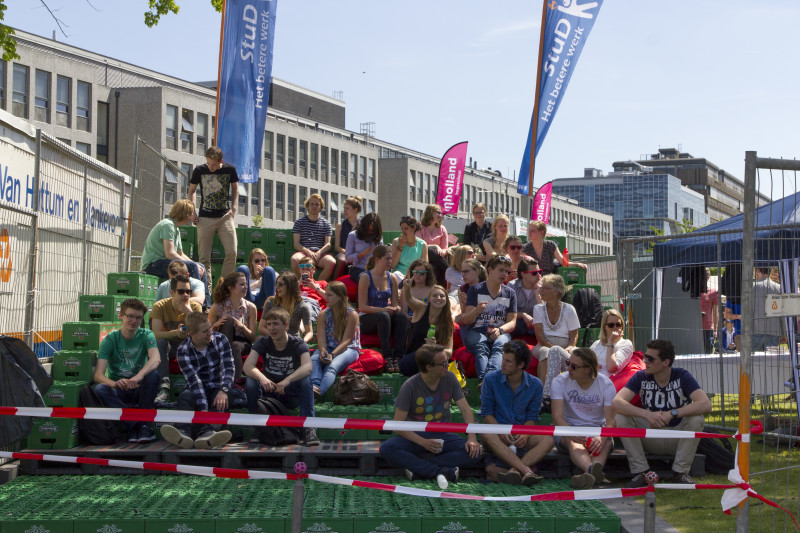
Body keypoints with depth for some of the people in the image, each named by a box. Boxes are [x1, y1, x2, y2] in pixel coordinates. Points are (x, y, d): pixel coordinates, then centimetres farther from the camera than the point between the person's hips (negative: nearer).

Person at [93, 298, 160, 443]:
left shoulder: (146, 336, -2)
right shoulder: (110, 339, -3)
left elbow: (155, 359, -24)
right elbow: (98, 374, -15)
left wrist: (139, 376, -45)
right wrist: (114, 383, -39)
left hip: (139, 389, 0)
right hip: (119, 391, 0)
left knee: (153, 374, -30)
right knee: (99, 389, -31)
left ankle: (143, 423, -25)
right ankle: (137, 425, -29)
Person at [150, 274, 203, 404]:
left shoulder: (195, 307, -6)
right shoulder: (160, 306, -12)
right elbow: (156, 334, -24)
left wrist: (189, 312, -27)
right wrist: (175, 333, -42)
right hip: (168, 346, -1)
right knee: (160, 342, -34)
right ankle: (164, 387, -44)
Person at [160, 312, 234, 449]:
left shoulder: (220, 339, -2)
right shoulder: (183, 351, -9)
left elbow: (228, 368, -12)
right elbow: (194, 381, -20)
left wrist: (223, 390, -31)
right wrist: (203, 410, -31)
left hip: (218, 388, 0)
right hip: (198, 391, 0)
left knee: (223, 399, -33)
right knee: (184, 397, -31)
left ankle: (208, 432, -59)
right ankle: (183, 432, -58)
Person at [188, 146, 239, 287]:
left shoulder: (230, 169, 0)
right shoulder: (199, 170, -2)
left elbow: (235, 188, 17)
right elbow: (191, 191, 12)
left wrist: (233, 208, 5)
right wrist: (192, 211, 0)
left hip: (225, 216, 1)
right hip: (205, 218, 0)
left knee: (231, 252, -11)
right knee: (204, 257, -1)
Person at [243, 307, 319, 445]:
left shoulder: (297, 344, -11)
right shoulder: (263, 342, -4)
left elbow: (307, 367, -31)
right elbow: (248, 366, -21)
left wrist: (287, 380, -48)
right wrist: (262, 378, -42)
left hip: (291, 394, -2)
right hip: (268, 392, 2)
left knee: (305, 380, -31)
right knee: (251, 380, -26)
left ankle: (309, 428, -33)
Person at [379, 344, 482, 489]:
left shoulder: (449, 378, -2)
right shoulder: (410, 386, -13)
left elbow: (465, 409, -1)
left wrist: (472, 438, -18)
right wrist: (423, 442, -25)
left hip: (442, 435, 3)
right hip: (416, 436, -2)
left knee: (474, 452, -26)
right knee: (386, 449, -32)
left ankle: (417, 467, -28)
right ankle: (441, 471, -33)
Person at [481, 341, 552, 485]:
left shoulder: (535, 385, 2)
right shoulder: (491, 379, -2)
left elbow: (532, 417, 4)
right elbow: (487, 412, -2)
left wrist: (525, 434, -18)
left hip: (522, 436, 2)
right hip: (498, 431, -2)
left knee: (547, 440, -28)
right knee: (488, 436, -37)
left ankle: (514, 470, -46)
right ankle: (526, 470, -49)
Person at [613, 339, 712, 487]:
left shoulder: (682, 377, -12)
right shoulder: (641, 377, -8)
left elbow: (706, 405, -27)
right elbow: (617, 402, -23)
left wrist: (672, 414, -37)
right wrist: (646, 414, -38)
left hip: (678, 439, -1)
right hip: (650, 439, 1)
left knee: (697, 419, -29)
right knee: (622, 416, -20)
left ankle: (680, 472, -15)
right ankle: (640, 473, -16)